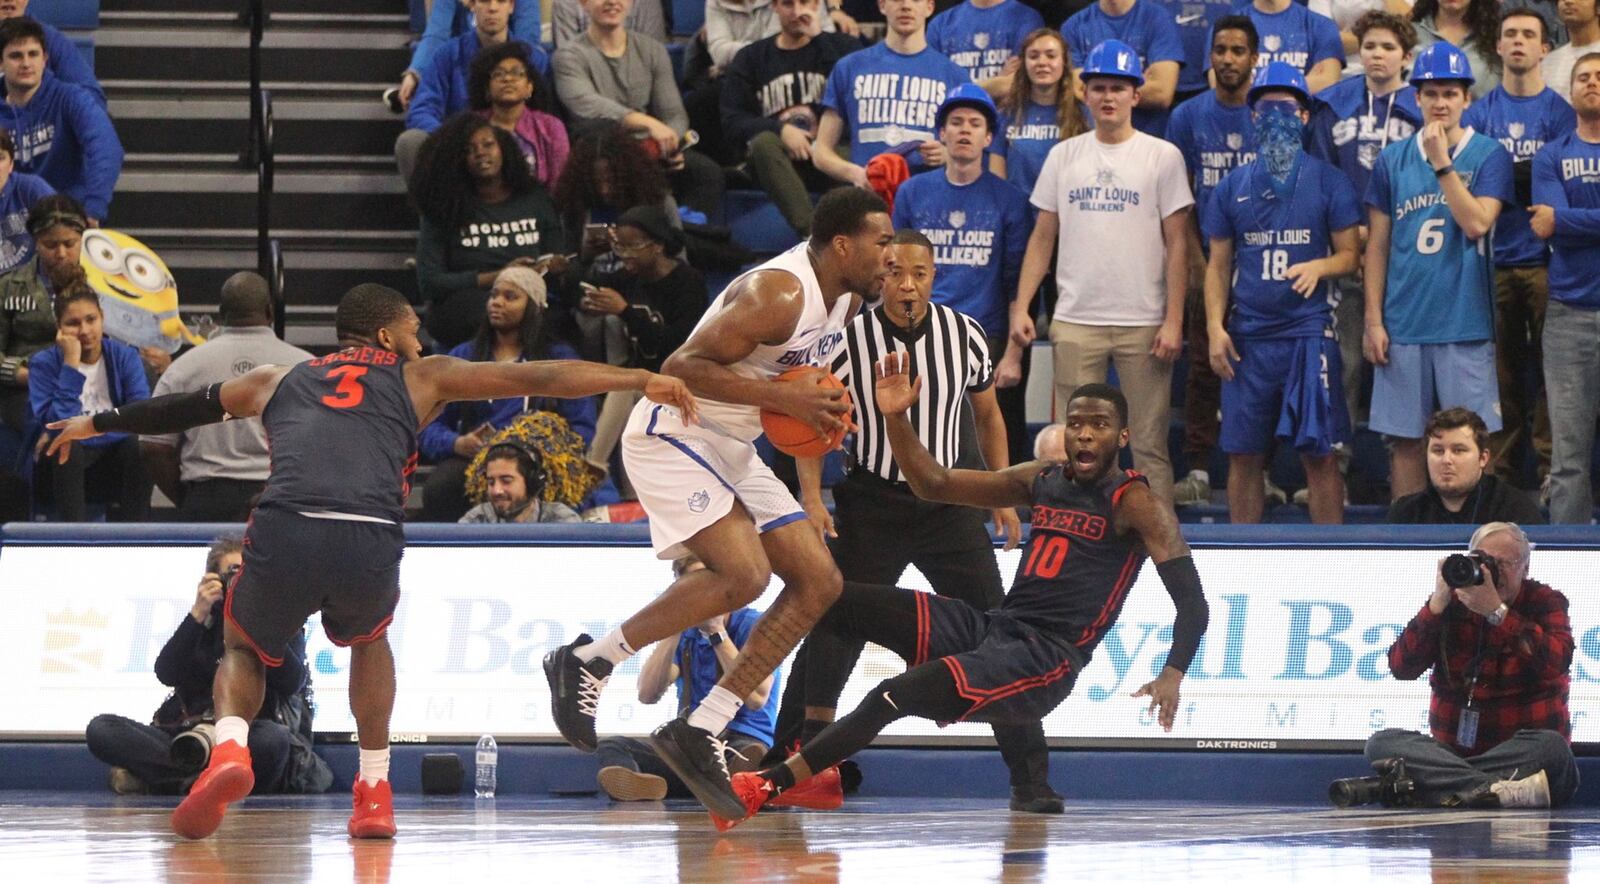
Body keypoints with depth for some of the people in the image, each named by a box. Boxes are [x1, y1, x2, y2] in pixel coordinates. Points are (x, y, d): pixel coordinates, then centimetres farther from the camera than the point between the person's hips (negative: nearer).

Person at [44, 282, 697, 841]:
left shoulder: (277, 380, 32)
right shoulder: (418, 376, 26)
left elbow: (182, 408, 43)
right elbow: (537, 378, 21)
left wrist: (96, 424, 59)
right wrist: (643, 381, 25)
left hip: (284, 536, 1)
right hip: (370, 545, -1)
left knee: (244, 648, 28)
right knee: (369, 638, 34)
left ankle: (229, 748, -3)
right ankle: (374, 793, 24)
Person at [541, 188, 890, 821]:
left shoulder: (845, 297, 7)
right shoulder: (779, 294, -24)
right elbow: (683, 365, -27)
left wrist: (820, 411, 5)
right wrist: (781, 397, -29)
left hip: (732, 449, 10)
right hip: (671, 435, -10)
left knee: (819, 583, 2)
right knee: (744, 573, -26)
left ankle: (699, 733, 3)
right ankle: (588, 661, -9)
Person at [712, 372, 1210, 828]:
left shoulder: (1135, 504, -5)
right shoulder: (1043, 481, 16)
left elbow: (1192, 601, -14)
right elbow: (934, 484, 17)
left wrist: (1173, 673, -31)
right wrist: (896, 418, 2)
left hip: (1048, 660, -8)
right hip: (989, 628, 8)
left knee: (893, 696, -28)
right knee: (832, 602, -4)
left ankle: (771, 785, -23)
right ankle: (815, 773, -9)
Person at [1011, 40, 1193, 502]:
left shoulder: (1162, 157, 1)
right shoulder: (1064, 156, 10)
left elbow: (1177, 244, -1)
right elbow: (1042, 238, 12)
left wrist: (1173, 321, -8)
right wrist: (1021, 307, 2)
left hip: (1144, 324, -3)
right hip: (1075, 323, 3)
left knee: (1149, 445, 0)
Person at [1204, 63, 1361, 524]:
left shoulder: (1328, 182, 4)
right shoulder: (1233, 187, 11)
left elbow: (1349, 253, 3)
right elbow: (1219, 264, 13)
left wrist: (1320, 266, -19)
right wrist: (1215, 327, 1)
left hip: (1309, 330, -3)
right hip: (1249, 334, 3)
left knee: (1319, 452, -4)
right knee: (1244, 455, 5)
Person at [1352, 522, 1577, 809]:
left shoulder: (1545, 603, 2)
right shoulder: (1452, 605, 7)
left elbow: (1557, 662, -19)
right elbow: (1401, 667, -4)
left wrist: (1497, 612, -24)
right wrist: (1437, 603, -14)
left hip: (1519, 750, -2)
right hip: (1452, 750, 2)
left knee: (1551, 747, -35)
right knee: (1383, 743, -23)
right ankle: (1497, 790, -44)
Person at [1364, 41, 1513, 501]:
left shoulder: (1488, 156, 1)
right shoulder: (1393, 160, 8)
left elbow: (1477, 223, -13)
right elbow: (1377, 246, 9)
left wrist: (1442, 164, -14)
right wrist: (1373, 321, 3)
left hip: (1465, 324, -2)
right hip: (1403, 326, 2)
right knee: (1405, 441, 5)